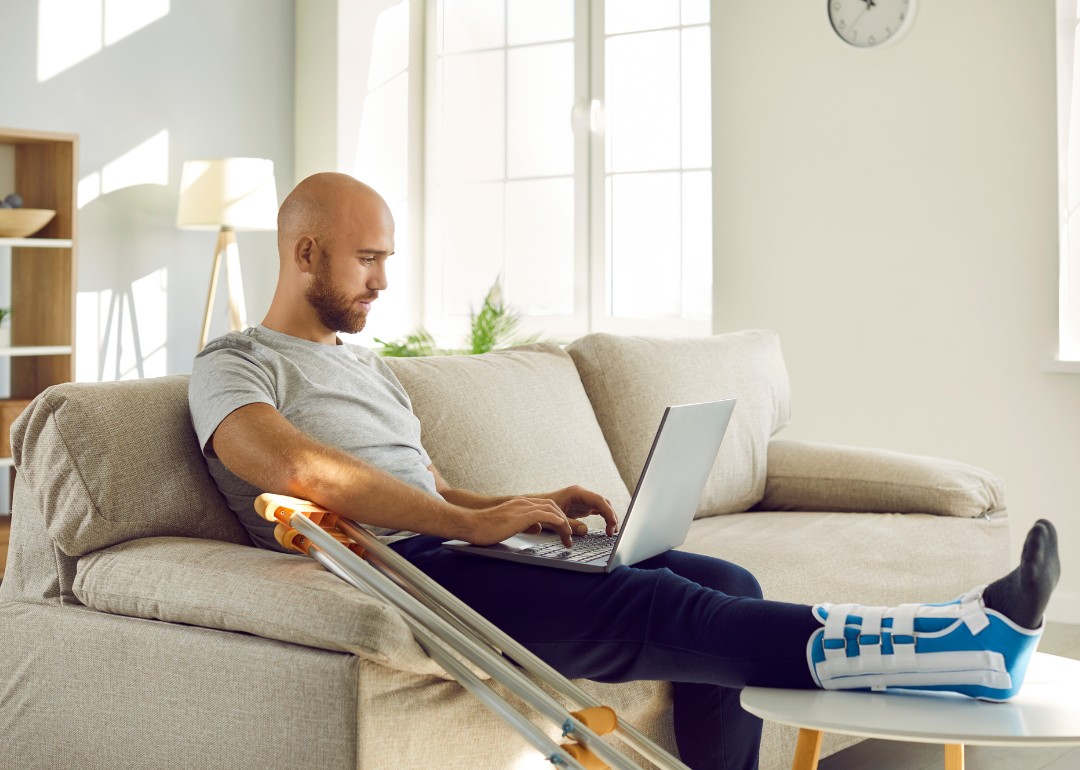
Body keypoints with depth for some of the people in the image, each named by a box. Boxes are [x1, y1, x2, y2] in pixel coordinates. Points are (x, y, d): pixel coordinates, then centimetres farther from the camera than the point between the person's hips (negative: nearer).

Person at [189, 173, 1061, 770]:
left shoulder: (368, 366, 29)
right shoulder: (231, 366, 3)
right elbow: (297, 467, -19)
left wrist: (529, 507, 5)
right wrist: (472, 522, -20)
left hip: (445, 544, 9)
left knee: (725, 586, -10)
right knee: (652, 606, -28)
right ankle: (964, 641, -37)